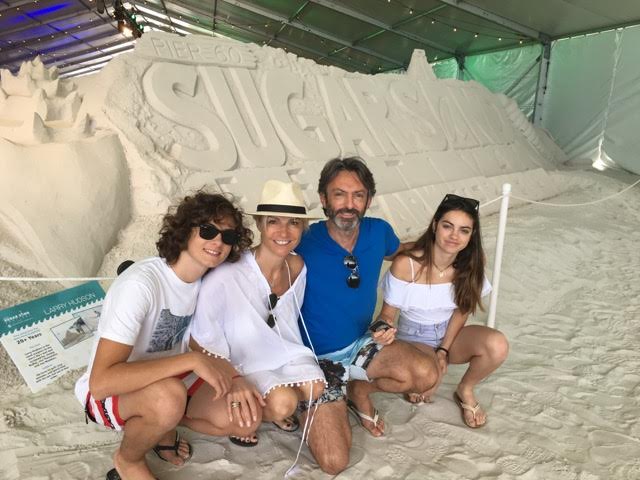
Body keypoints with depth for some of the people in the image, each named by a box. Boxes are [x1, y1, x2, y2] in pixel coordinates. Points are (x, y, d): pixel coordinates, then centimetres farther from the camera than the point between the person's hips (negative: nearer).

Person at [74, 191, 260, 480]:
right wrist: (192, 360, -40)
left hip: (167, 379, 6)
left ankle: (160, 426, 12)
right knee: (169, 397, -38)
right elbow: (101, 382, -36)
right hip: (107, 393, -6)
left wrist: (231, 378, -17)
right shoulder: (141, 283, -30)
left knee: (247, 419, -12)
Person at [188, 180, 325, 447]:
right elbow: (202, 342, -19)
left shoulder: (297, 266, -11)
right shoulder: (225, 277, -31)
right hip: (246, 362, -5)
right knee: (283, 403, -26)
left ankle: (272, 410, 15)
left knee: (315, 390, -17)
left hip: (287, 352, 6)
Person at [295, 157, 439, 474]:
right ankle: (321, 408, 17)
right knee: (334, 463, -16)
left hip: (363, 344, 5)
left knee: (426, 374, -20)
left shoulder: (378, 232, -8)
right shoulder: (303, 246, -24)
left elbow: (399, 252, 19)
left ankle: (359, 391, 8)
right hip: (318, 359, -4)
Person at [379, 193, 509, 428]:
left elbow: (462, 311, -1)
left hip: (451, 335, 4)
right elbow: (388, 313, -13)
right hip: (414, 339, -3)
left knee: (497, 346, -26)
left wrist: (443, 350, -11)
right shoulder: (406, 264, -24)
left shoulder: (470, 265, -12)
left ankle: (465, 390, 4)